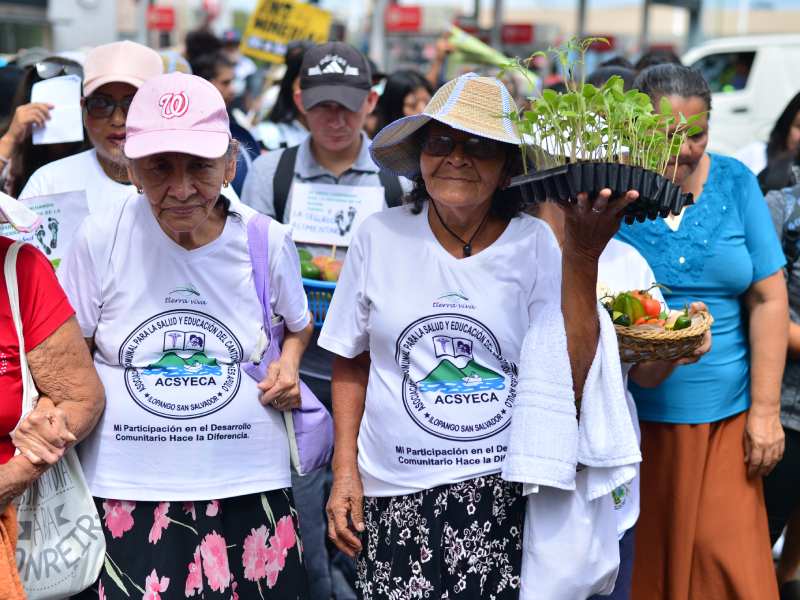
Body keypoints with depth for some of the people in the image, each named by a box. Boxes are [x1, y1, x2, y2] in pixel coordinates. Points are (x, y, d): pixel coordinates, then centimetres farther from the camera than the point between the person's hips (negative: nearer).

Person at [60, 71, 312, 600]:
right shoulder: (102, 240, -6)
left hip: (248, 487, 1)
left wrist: (289, 364, -3)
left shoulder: (268, 242, -3)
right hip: (124, 492, 0)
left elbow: (299, 327, 16)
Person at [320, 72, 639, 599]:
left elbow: (571, 379, -9)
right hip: (393, 494, 1)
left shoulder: (535, 244, -3)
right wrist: (345, 471, 5)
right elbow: (352, 363, 10)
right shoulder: (379, 236, 0)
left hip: (506, 493, -1)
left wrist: (582, 258, -15)